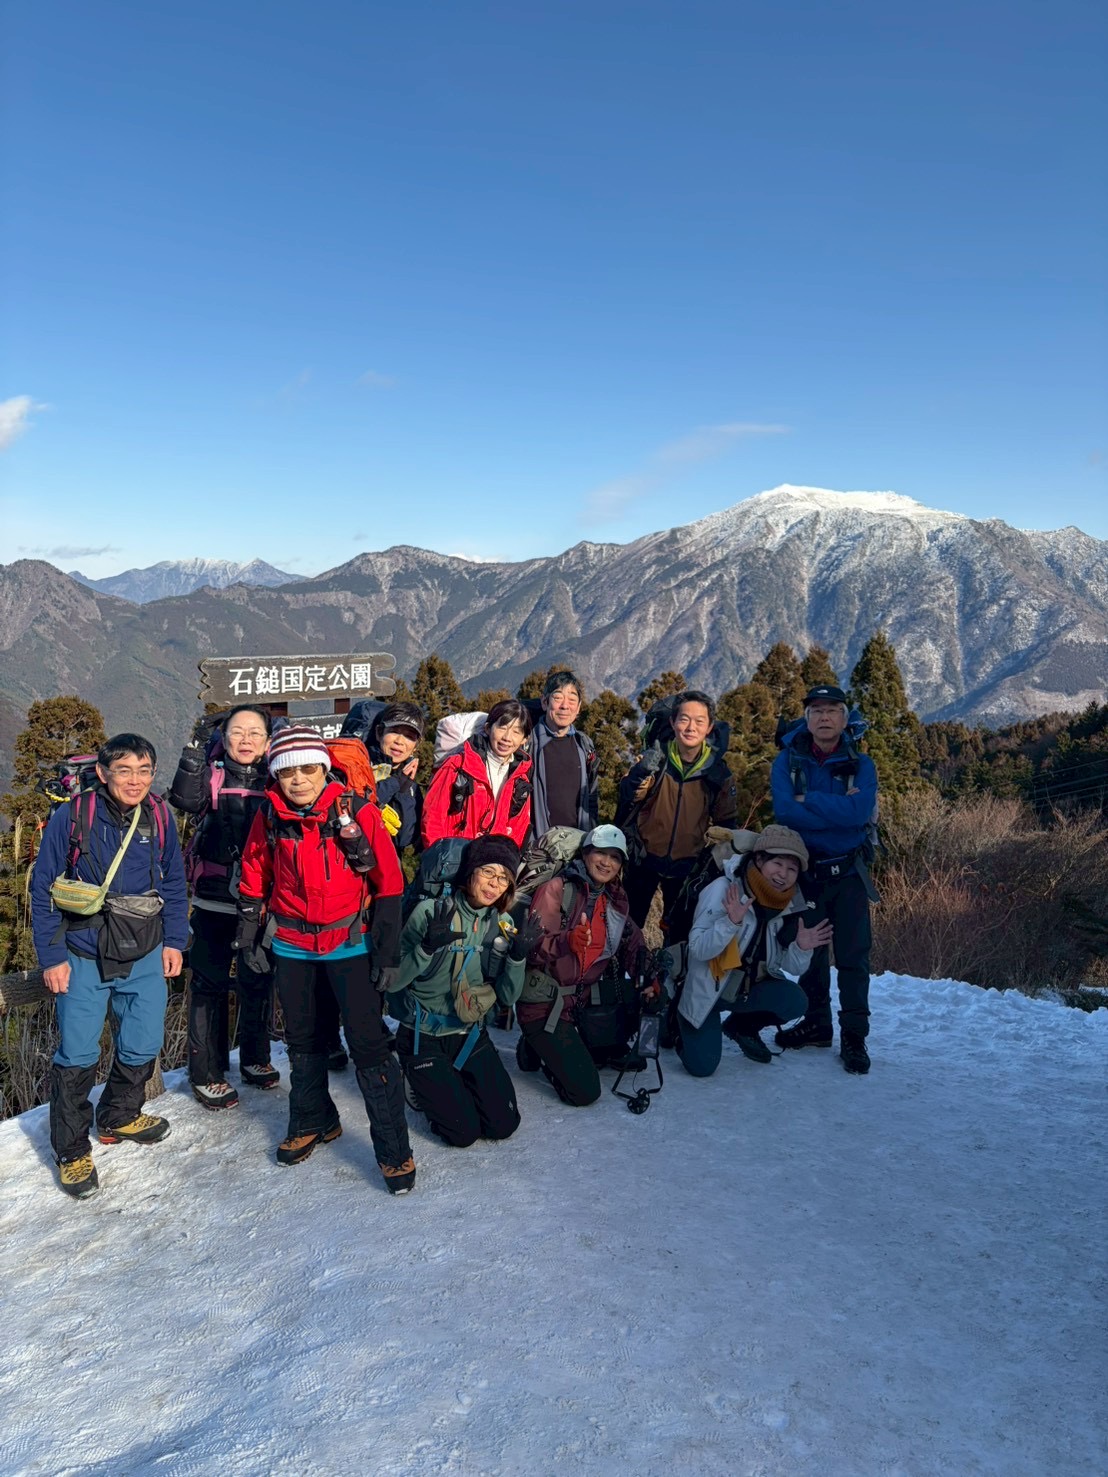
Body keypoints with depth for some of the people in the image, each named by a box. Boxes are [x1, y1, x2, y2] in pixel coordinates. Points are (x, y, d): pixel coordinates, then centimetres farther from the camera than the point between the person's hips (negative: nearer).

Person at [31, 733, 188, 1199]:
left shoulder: (160, 817, -4)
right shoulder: (71, 817, -13)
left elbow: (173, 885, 7)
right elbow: (43, 889, -6)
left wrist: (173, 941, 3)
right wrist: (51, 956, -7)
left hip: (144, 955, 3)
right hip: (83, 956, -3)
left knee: (143, 1046, 10)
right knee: (77, 1055, 1)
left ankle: (120, 1117, 37)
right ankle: (72, 1151, 19)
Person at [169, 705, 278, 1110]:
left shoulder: (274, 780, 3)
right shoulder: (211, 772, -3)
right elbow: (186, 800, -23)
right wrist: (192, 758, -34)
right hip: (215, 898, -2)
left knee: (258, 981, 15)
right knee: (209, 982, 3)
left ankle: (255, 1057, 34)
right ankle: (206, 1072, 15)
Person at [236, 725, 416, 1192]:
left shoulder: (358, 812, -14)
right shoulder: (269, 818, -4)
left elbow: (388, 882, -9)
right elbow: (254, 880, 11)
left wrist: (386, 951, -8)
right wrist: (248, 937, 10)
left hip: (350, 943, -4)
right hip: (292, 946, 4)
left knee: (368, 1044, -8)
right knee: (302, 1041, 19)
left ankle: (394, 1150, 4)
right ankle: (312, 1121, 42)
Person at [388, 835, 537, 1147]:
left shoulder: (502, 924, -2)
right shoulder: (430, 911, -17)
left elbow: (507, 997, -3)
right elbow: (394, 980, -19)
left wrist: (518, 955, -20)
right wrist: (429, 946, -34)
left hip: (470, 1035, 5)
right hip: (423, 1037, -4)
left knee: (504, 1124, 1)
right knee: (464, 1131, -7)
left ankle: (453, 1082, 26)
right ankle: (422, 1084, 20)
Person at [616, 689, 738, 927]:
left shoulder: (718, 771, -4)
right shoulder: (655, 760, -9)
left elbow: (725, 822, 6)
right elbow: (626, 805, -14)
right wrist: (637, 789, -32)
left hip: (687, 865, 1)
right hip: (646, 859, -1)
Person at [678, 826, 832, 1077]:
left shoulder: (791, 904, -7)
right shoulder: (723, 889, -23)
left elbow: (790, 967, -1)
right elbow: (698, 949, -27)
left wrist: (801, 948, -23)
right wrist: (731, 921, -41)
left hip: (749, 988, 5)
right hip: (704, 989, -5)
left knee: (793, 1000, -21)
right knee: (701, 1066, -15)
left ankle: (742, 1026, 10)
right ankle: (684, 1028, 20)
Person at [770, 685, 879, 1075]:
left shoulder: (860, 765, -4)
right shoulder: (788, 761, -3)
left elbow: (859, 813, -22)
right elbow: (784, 811, -18)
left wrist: (808, 801, -20)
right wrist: (837, 809, -20)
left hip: (848, 872, -1)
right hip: (804, 870, 1)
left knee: (853, 955, -2)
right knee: (808, 951, 12)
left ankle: (854, 1036, 8)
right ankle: (817, 1024, 27)